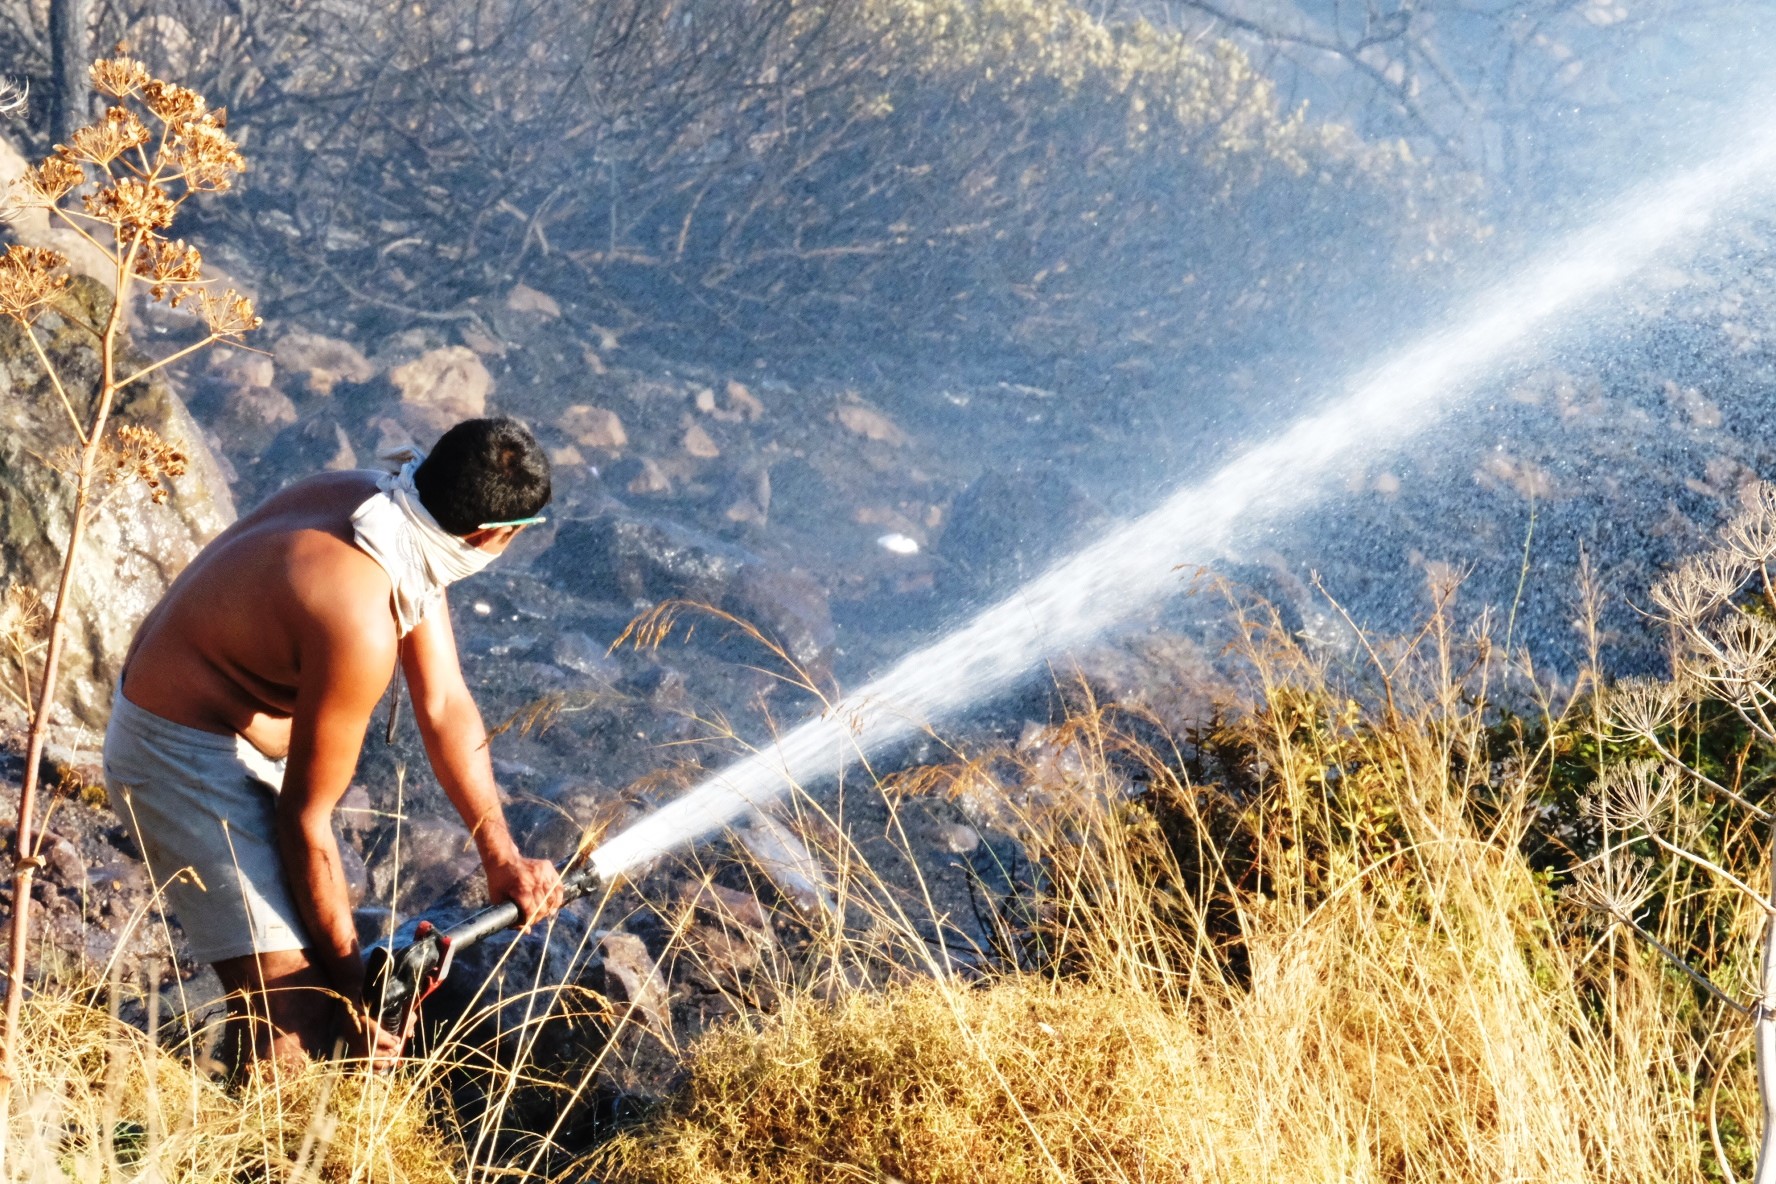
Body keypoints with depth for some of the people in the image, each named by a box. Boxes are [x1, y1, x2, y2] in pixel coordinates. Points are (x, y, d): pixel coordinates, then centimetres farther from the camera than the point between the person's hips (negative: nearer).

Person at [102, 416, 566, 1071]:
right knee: (289, 1006, -10)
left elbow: (445, 705, -3)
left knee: (324, 952, 19)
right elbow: (305, 817, -24)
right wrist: (350, 983, -14)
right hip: (184, 756, -10)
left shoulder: (385, 507, -9)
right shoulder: (361, 622, -35)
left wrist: (501, 856, -8)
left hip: (245, 735, 10)